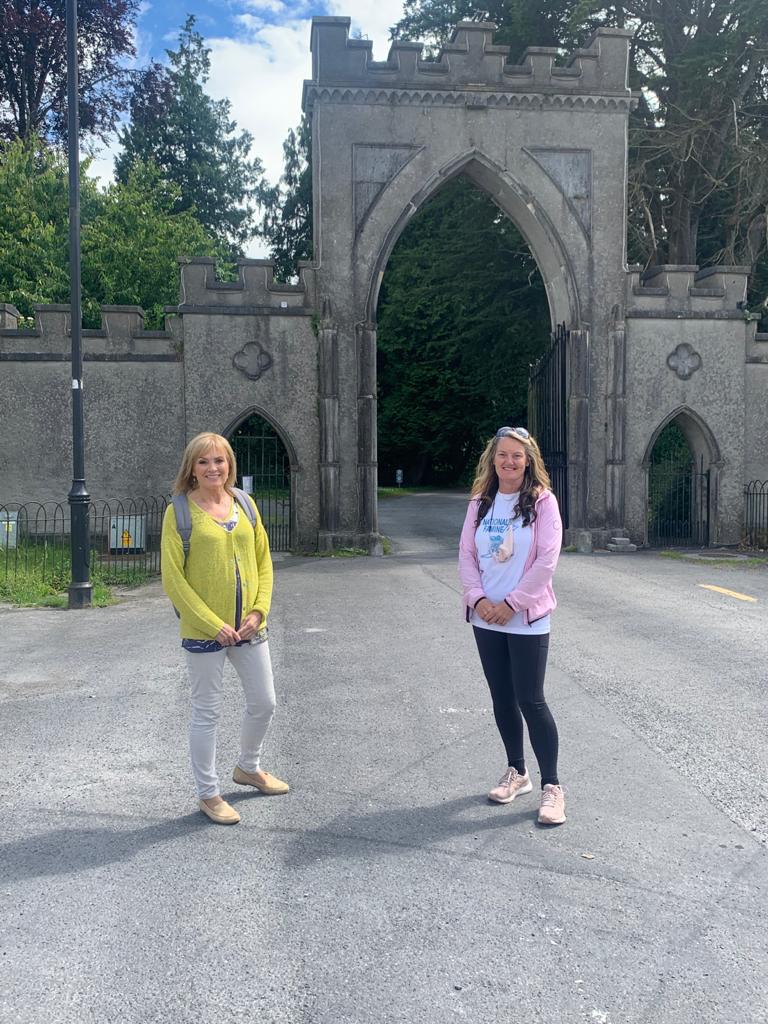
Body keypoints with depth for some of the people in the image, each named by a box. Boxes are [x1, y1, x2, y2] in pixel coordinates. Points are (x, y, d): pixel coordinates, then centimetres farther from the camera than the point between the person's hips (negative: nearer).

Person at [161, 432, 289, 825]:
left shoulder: (245, 504, 5)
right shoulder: (180, 511, -9)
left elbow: (263, 561, 9)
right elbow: (173, 579, -11)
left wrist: (258, 611, -5)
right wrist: (214, 625, -15)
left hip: (249, 627, 5)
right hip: (203, 630, -5)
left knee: (264, 703, 16)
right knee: (207, 713, 7)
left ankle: (248, 767, 42)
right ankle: (208, 793, 25)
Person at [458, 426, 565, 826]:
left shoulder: (542, 501, -6)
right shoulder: (481, 502, 7)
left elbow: (547, 560, -12)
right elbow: (466, 553, 5)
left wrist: (511, 603, -13)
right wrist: (477, 598, -9)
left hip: (527, 619, -5)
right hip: (485, 617, 5)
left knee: (530, 700, -5)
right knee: (502, 699, 13)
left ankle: (552, 786, 7)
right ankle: (517, 773, 29)